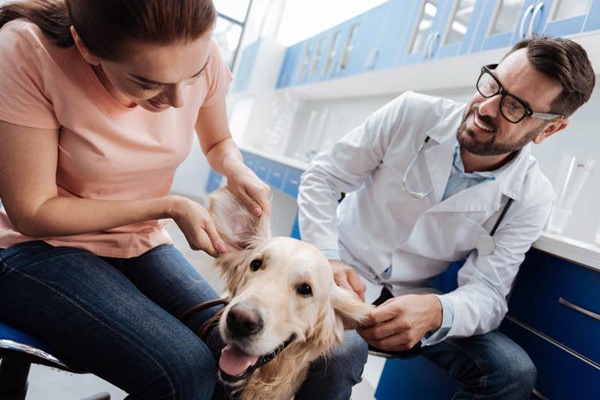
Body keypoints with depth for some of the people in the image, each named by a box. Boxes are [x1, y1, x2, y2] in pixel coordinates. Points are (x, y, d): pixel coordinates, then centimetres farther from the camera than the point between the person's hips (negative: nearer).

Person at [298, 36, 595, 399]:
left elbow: (486, 291, -12)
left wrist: (435, 311, -36)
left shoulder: (530, 198, -9)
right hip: (341, 271, -1)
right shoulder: (412, 113, -13)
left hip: (413, 299, 2)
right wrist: (326, 257, -23)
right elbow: (321, 178, -7)